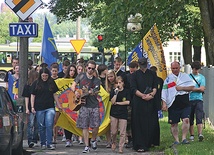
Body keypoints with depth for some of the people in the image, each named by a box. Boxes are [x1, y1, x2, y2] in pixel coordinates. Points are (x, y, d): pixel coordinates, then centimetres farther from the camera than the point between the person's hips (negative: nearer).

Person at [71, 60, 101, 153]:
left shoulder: (96, 81, 8)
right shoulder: (81, 76, 7)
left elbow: (96, 93, 2)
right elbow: (73, 85, 6)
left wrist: (92, 93, -21)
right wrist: (75, 92, -15)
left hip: (94, 105, 1)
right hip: (83, 105, -1)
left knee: (96, 125, -6)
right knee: (85, 127, -2)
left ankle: (93, 140, 22)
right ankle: (87, 146, 3)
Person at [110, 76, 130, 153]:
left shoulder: (126, 91, 3)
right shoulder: (113, 91, 5)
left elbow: (127, 102, -6)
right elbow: (112, 102, -5)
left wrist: (117, 103, -4)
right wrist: (116, 93, -14)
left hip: (123, 113, -1)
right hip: (114, 113, 1)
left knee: (122, 132, -5)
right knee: (113, 132, 2)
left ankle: (121, 148, 0)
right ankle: (113, 143, 30)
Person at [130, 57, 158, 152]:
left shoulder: (152, 74, 12)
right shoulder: (135, 75, 3)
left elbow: (155, 87, 7)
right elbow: (134, 89, -4)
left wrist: (151, 94, -13)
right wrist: (144, 95, -15)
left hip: (150, 102, 2)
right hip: (138, 102, -2)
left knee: (150, 124, 1)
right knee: (139, 124, -5)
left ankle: (148, 144, 12)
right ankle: (140, 145, -4)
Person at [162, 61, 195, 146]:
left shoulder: (185, 76, 9)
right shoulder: (168, 79, 6)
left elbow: (192, 87, 3)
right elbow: (164, 92, 3)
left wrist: (182, 88, -10)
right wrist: (164, 103, -5)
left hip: (185, 104, 0)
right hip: (173, 104, 0)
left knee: (186, 120, -16)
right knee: (173, 123, 2)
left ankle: (184, 138, -10)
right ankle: (176, 140, 11)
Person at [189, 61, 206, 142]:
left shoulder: (201, 77, 10)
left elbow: (202, 89, -1)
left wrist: (192, 89, -5)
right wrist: (198, 89, -3)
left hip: (198, 99, -1)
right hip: (189, 99, 1)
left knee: (199, 118, -14)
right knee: (190, 119, 4)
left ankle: (200, 134, -25)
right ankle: (191, 135, 12)